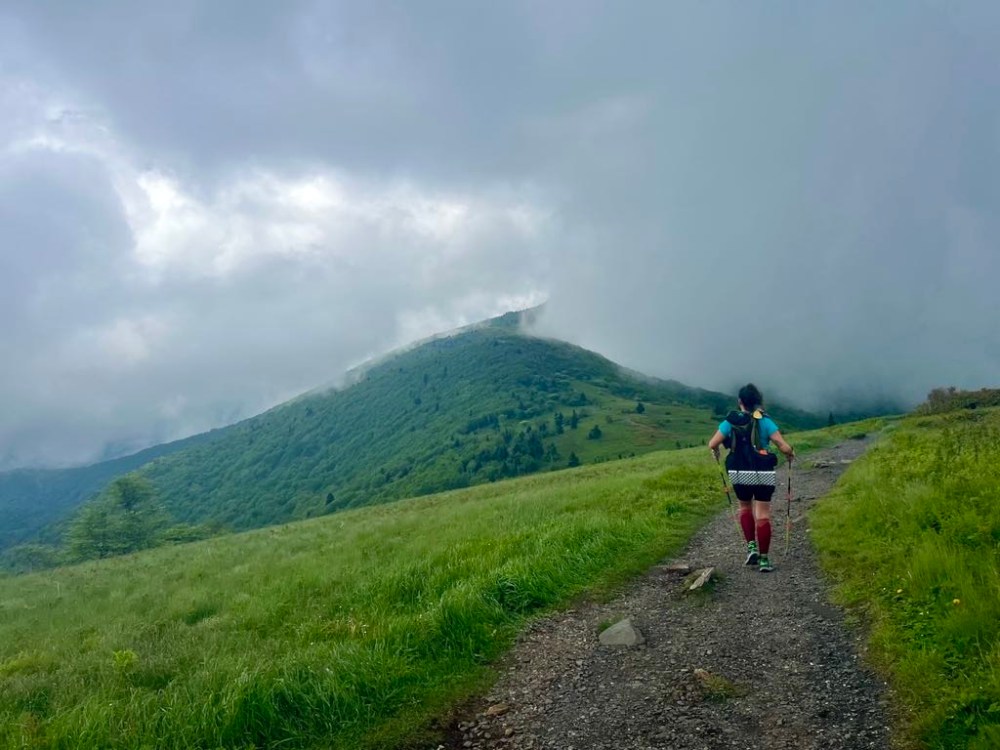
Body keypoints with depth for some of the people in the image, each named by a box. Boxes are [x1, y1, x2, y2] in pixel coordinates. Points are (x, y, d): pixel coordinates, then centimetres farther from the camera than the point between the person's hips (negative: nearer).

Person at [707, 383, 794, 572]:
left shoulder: (730, 422, -2)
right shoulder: (765, 421, -6)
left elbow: (712, 444, -5)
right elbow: (783, 447, -12)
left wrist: (716, 453, 17)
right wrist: (790, 454, 11)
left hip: (739, 474, 1)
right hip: (763, 474, -1)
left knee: (745, 507, 24)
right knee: (763, 515, 5)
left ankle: (751, 547, 12)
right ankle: (764, 559, 6)